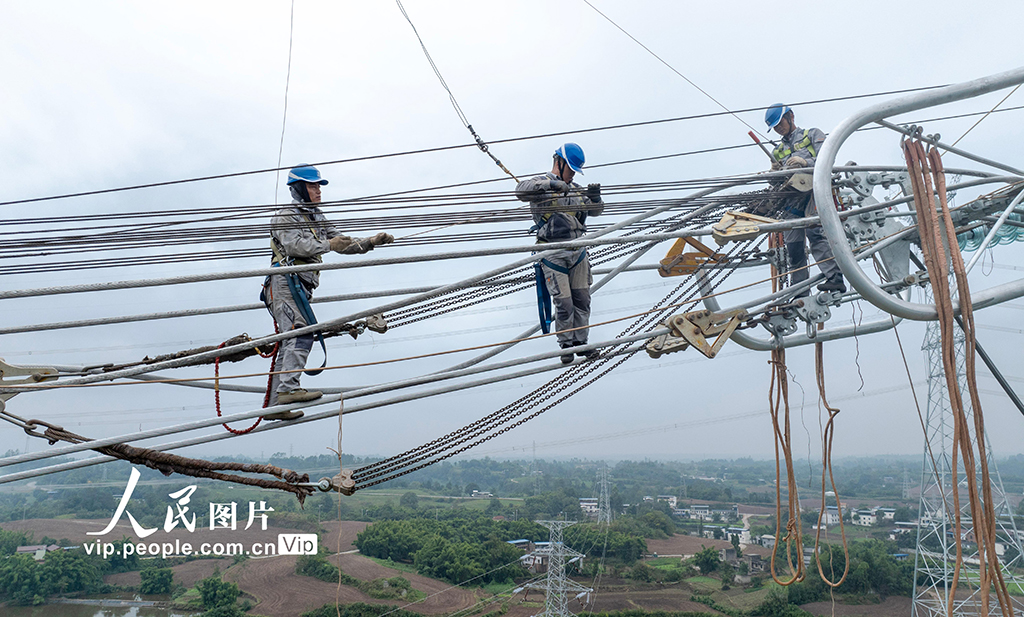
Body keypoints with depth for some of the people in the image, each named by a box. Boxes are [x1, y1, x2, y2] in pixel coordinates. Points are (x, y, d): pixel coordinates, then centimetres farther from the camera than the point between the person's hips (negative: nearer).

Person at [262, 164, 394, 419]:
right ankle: (288, 388, -31)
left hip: (300, 287, 8)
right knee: (301, 333, -24)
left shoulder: (316, 219, 26)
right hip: (286, 281, -8)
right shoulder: (286, 216, 1)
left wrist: (372, 241, 9)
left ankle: (275, 405, 7)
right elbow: (293, 245, -16)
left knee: (290, 343, 5)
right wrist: (326, 244, -13)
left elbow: (342, 243, 21)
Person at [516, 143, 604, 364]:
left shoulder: (575, 188, 16)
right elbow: (521, 190, -25)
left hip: (578, 252, 6)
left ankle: (580, 342, 23)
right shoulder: (541, 184, -4)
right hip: (553, 254, -6)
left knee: (582, 300, 9)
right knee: (564, 304, -4)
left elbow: (594, 211, 16)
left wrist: (596, 197, -6)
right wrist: (551, 183, -35)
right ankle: (566, 345, 14)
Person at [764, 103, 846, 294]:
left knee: (814, 231, -29)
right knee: (793, 247, -3)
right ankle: (799, 296, 1)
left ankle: (835, 278, -36)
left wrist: (805, 162, -16)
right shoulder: (777, 151, 33)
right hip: (791, 198, 5)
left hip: (813, 188, -4)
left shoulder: (813, 134, 19)